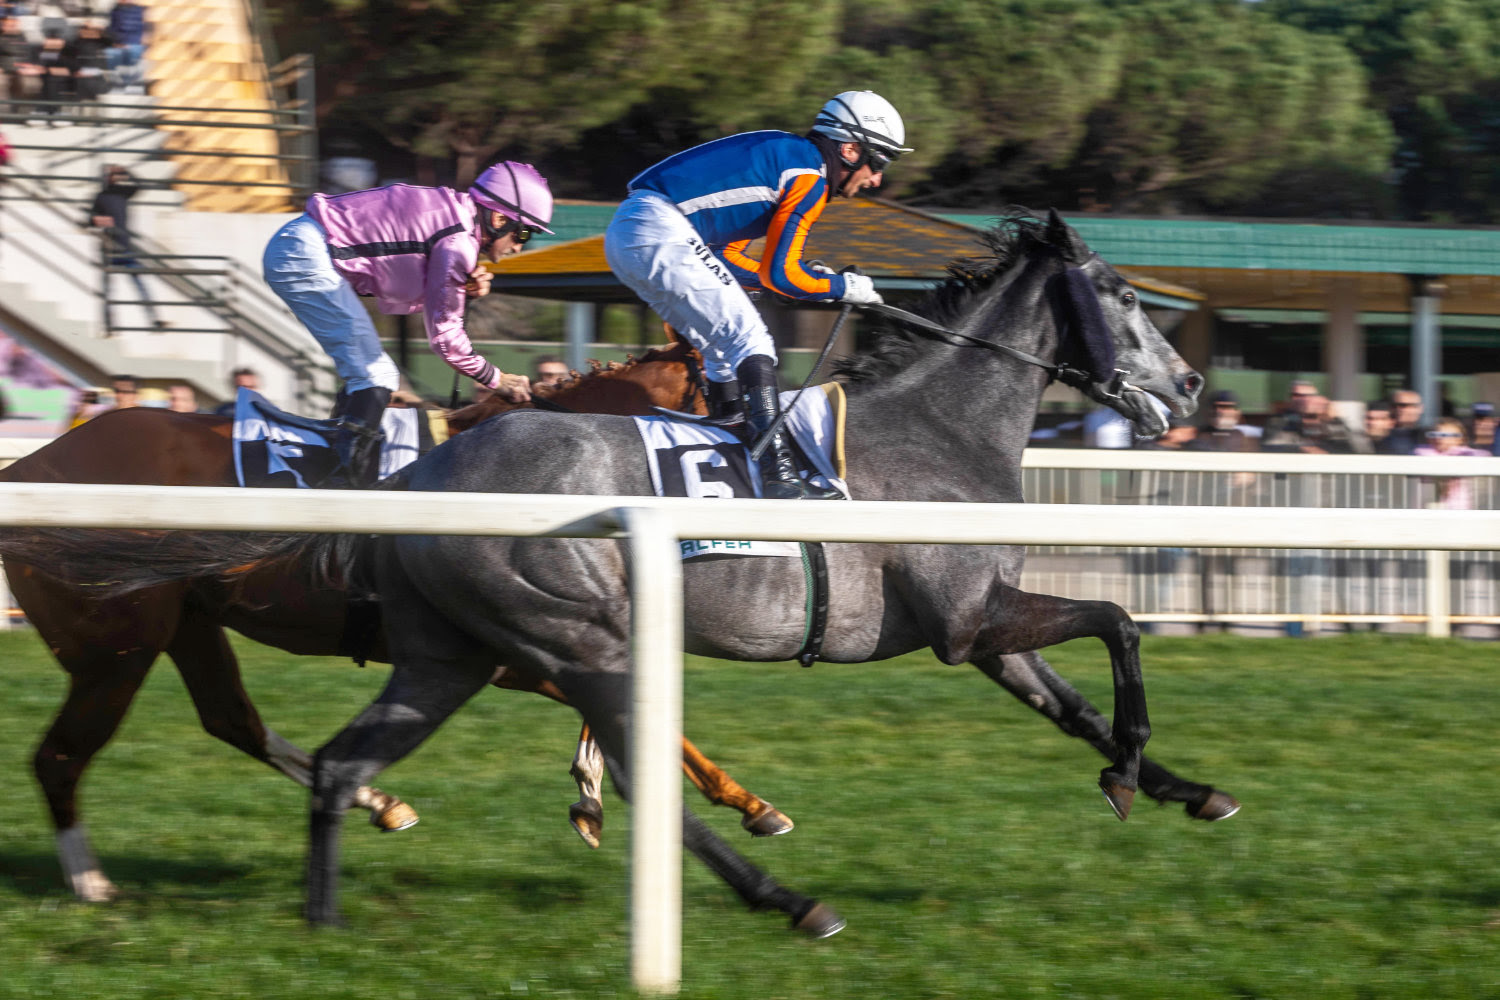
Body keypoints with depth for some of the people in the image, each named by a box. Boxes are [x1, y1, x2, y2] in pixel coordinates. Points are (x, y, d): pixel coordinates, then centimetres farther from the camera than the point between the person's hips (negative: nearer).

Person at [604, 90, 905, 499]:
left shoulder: (781, 154, 25)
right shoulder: (809, 178, -5)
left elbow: (724, 257, 24)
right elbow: (778, 275, -8)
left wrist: (803, 278, 19)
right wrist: (844, 288, 5)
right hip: (661, 237, -10)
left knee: (725, 349, 19)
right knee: (751, 344, -9)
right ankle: (778, 475, -16)